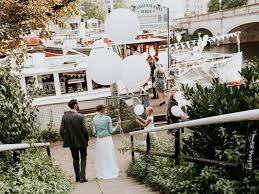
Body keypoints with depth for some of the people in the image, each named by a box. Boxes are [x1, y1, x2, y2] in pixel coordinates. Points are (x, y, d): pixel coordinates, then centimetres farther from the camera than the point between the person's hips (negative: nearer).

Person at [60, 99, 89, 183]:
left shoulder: (64, 116, -5)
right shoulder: (80, 116, -17)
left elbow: (61, 131, -5)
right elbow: (85, 130, -18)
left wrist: (66, 139, 9)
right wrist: (87, 139, -1)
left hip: (71, 142, 3)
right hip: (82, 141, -3)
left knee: (75, 159, 18)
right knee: (83, 158, 15)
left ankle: (77, 177, 24)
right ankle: (82, 177, 8)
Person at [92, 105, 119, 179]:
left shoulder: (94, 119, -1)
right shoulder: (108, 118, -11)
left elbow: (94, 132, 0)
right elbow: (111, 131, -9)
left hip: (99, 140, 3)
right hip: (107, 139, -3)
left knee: (101, 157, 13)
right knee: (109, 156, 9)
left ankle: (102, 174, 20)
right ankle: (111, 172, 17)